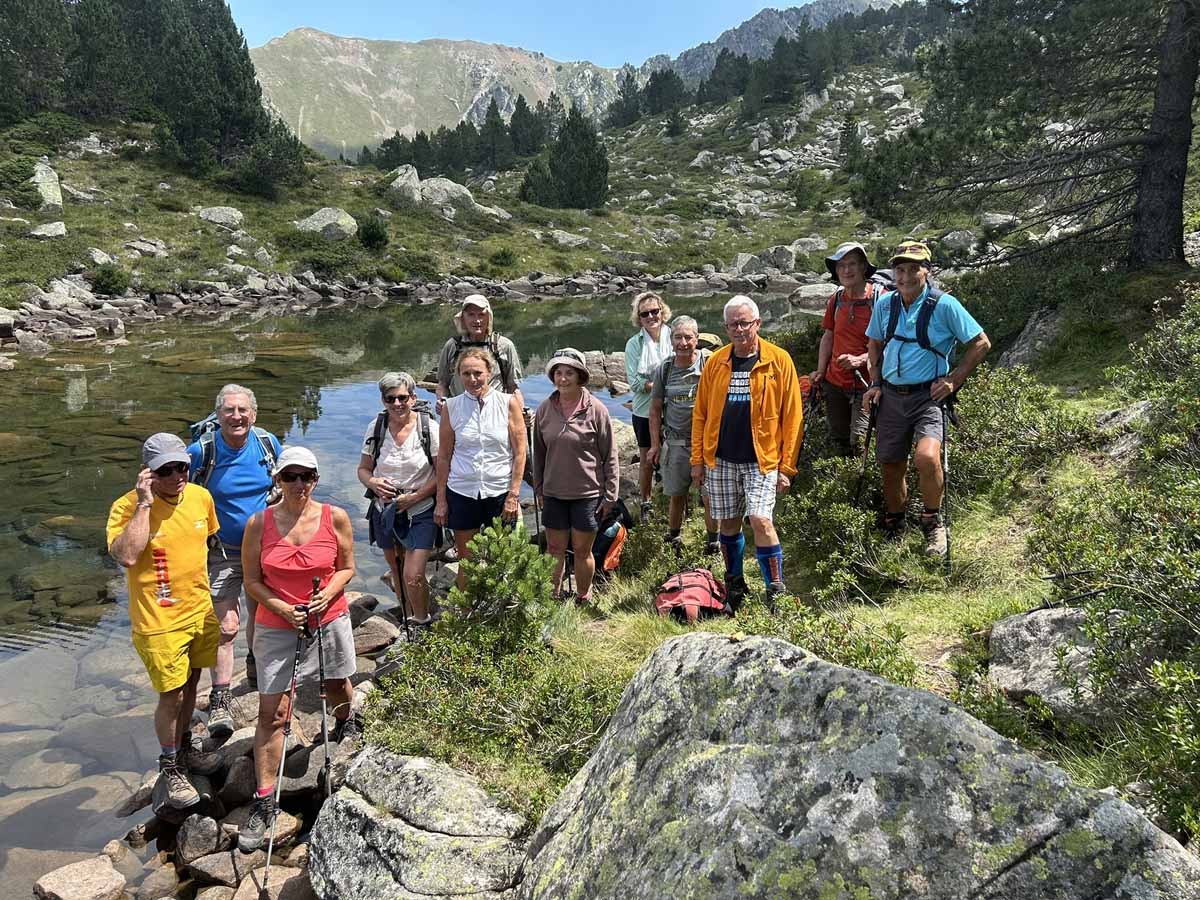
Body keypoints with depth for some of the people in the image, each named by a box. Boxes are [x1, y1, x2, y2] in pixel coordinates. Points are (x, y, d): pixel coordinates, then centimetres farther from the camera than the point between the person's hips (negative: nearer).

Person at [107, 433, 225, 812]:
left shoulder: (201, 497, -3)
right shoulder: (128, 506, -19)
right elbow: (126, 556, -35)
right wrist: (144, 503, -32)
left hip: (201, 611, 6)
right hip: (160, 622, -5)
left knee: (190, 684, 22)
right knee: (171, 696, 4)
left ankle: (184, 748, 44)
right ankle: (169, 769, 26)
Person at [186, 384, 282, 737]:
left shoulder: (268, 443, -7)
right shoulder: (201, 450, -18)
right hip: (222, 552, -4)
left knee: (260, 611, 20)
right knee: (226, 625, -8)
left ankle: (256, 667, 46)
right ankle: (220, 700, 2)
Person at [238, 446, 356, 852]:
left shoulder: (335, 517, -8)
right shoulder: (259, 523, -9)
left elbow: (347, 567, 2)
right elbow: (252, 580, -4)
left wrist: (327, 595, -16)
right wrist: (281, 607, -18)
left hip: (329, 618, 1)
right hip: (276, 625, -1)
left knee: (337, 684, 23)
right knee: (271, 714, -3)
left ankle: (345, 724, 59)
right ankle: (264, 801, 4)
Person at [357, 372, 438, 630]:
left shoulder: (428, 428, -12)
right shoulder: (375, 427, -3)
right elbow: (363, 469, 6)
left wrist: (415, 497, -18)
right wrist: (373, 483, -16)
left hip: (420, 512, -4)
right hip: (384, 510, 4)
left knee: (413, 576, -11)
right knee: (396, 571, 18)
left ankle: (422, 624, 13)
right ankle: (407, 619, 39)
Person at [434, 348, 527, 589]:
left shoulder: (508, 402, -4)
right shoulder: (452, 407, 0)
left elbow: (520, 453, -3)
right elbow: (444, 456, 5)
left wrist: (513, 495, -7)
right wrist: (441, 501, 3)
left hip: (500, 492, -1)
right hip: (461, 493, 1)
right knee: (467, 562, 8)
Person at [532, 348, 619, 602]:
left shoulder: (596, 410, -11)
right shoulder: (545, 409, -1)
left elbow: (610, 456, -6)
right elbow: (539, 453, 10)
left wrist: (609, 496, -7)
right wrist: (538, 489, 10)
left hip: (587, 494, -3)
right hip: (554, 494, 3)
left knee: (582, 551, 9)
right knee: (555, 550, 12)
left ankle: (584, 600, 27)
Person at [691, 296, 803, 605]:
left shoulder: (779, 360, -3)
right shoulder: (716, 362, 5)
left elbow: (792, 417, -3)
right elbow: (700, 414, 10)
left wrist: (787, 466, -5)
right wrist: (697, 459, 6)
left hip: (762, 459, -3)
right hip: (721, 459, 3)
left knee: (760, 520, -15)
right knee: (729, 524, 10)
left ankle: (776, 589, 0)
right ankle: (734, 585, 29)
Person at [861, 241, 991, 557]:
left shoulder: (945, 305, -9)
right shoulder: (885, 304, 4)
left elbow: (981, 343, -3)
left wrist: (954, 380, -7)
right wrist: (875, 384, 9)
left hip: (928, 397, -4)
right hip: (891, 397, 4)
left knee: (926, 458, -28)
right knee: (890, 469, 10)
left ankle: (933, 522, -2)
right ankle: (893, 530, 32)